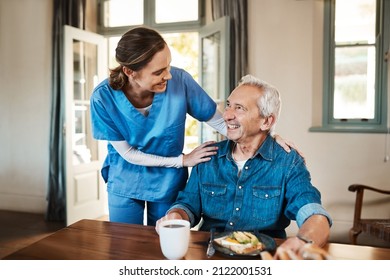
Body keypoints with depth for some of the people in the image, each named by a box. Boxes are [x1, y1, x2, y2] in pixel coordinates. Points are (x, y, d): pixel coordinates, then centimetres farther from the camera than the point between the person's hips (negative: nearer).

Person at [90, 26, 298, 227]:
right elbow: (128, 154, -14)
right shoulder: (103, 98, -22)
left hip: (168, 184, 1)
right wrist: (183, 161, -15)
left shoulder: (179, 80, -23)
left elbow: (220, 122, -13)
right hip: (124, 184, 0)